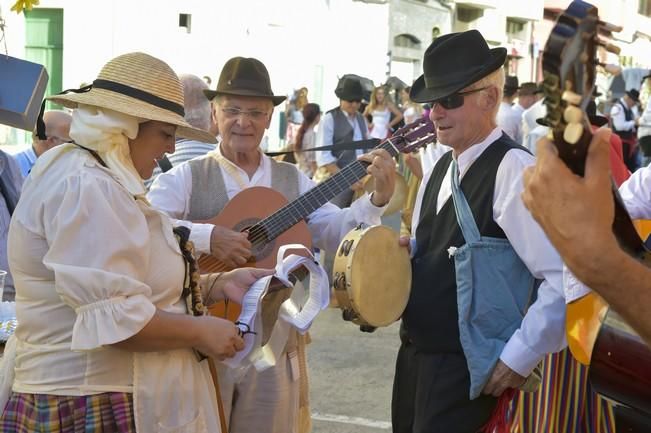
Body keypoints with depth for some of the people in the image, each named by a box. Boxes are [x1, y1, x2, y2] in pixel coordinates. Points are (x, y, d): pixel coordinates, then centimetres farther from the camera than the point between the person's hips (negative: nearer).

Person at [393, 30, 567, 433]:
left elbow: (569, 278, -24)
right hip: (416, 357, 8)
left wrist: (519, 359, -18)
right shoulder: (440, 170, 10)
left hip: (469, 373, -8)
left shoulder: (514, 170, -17)